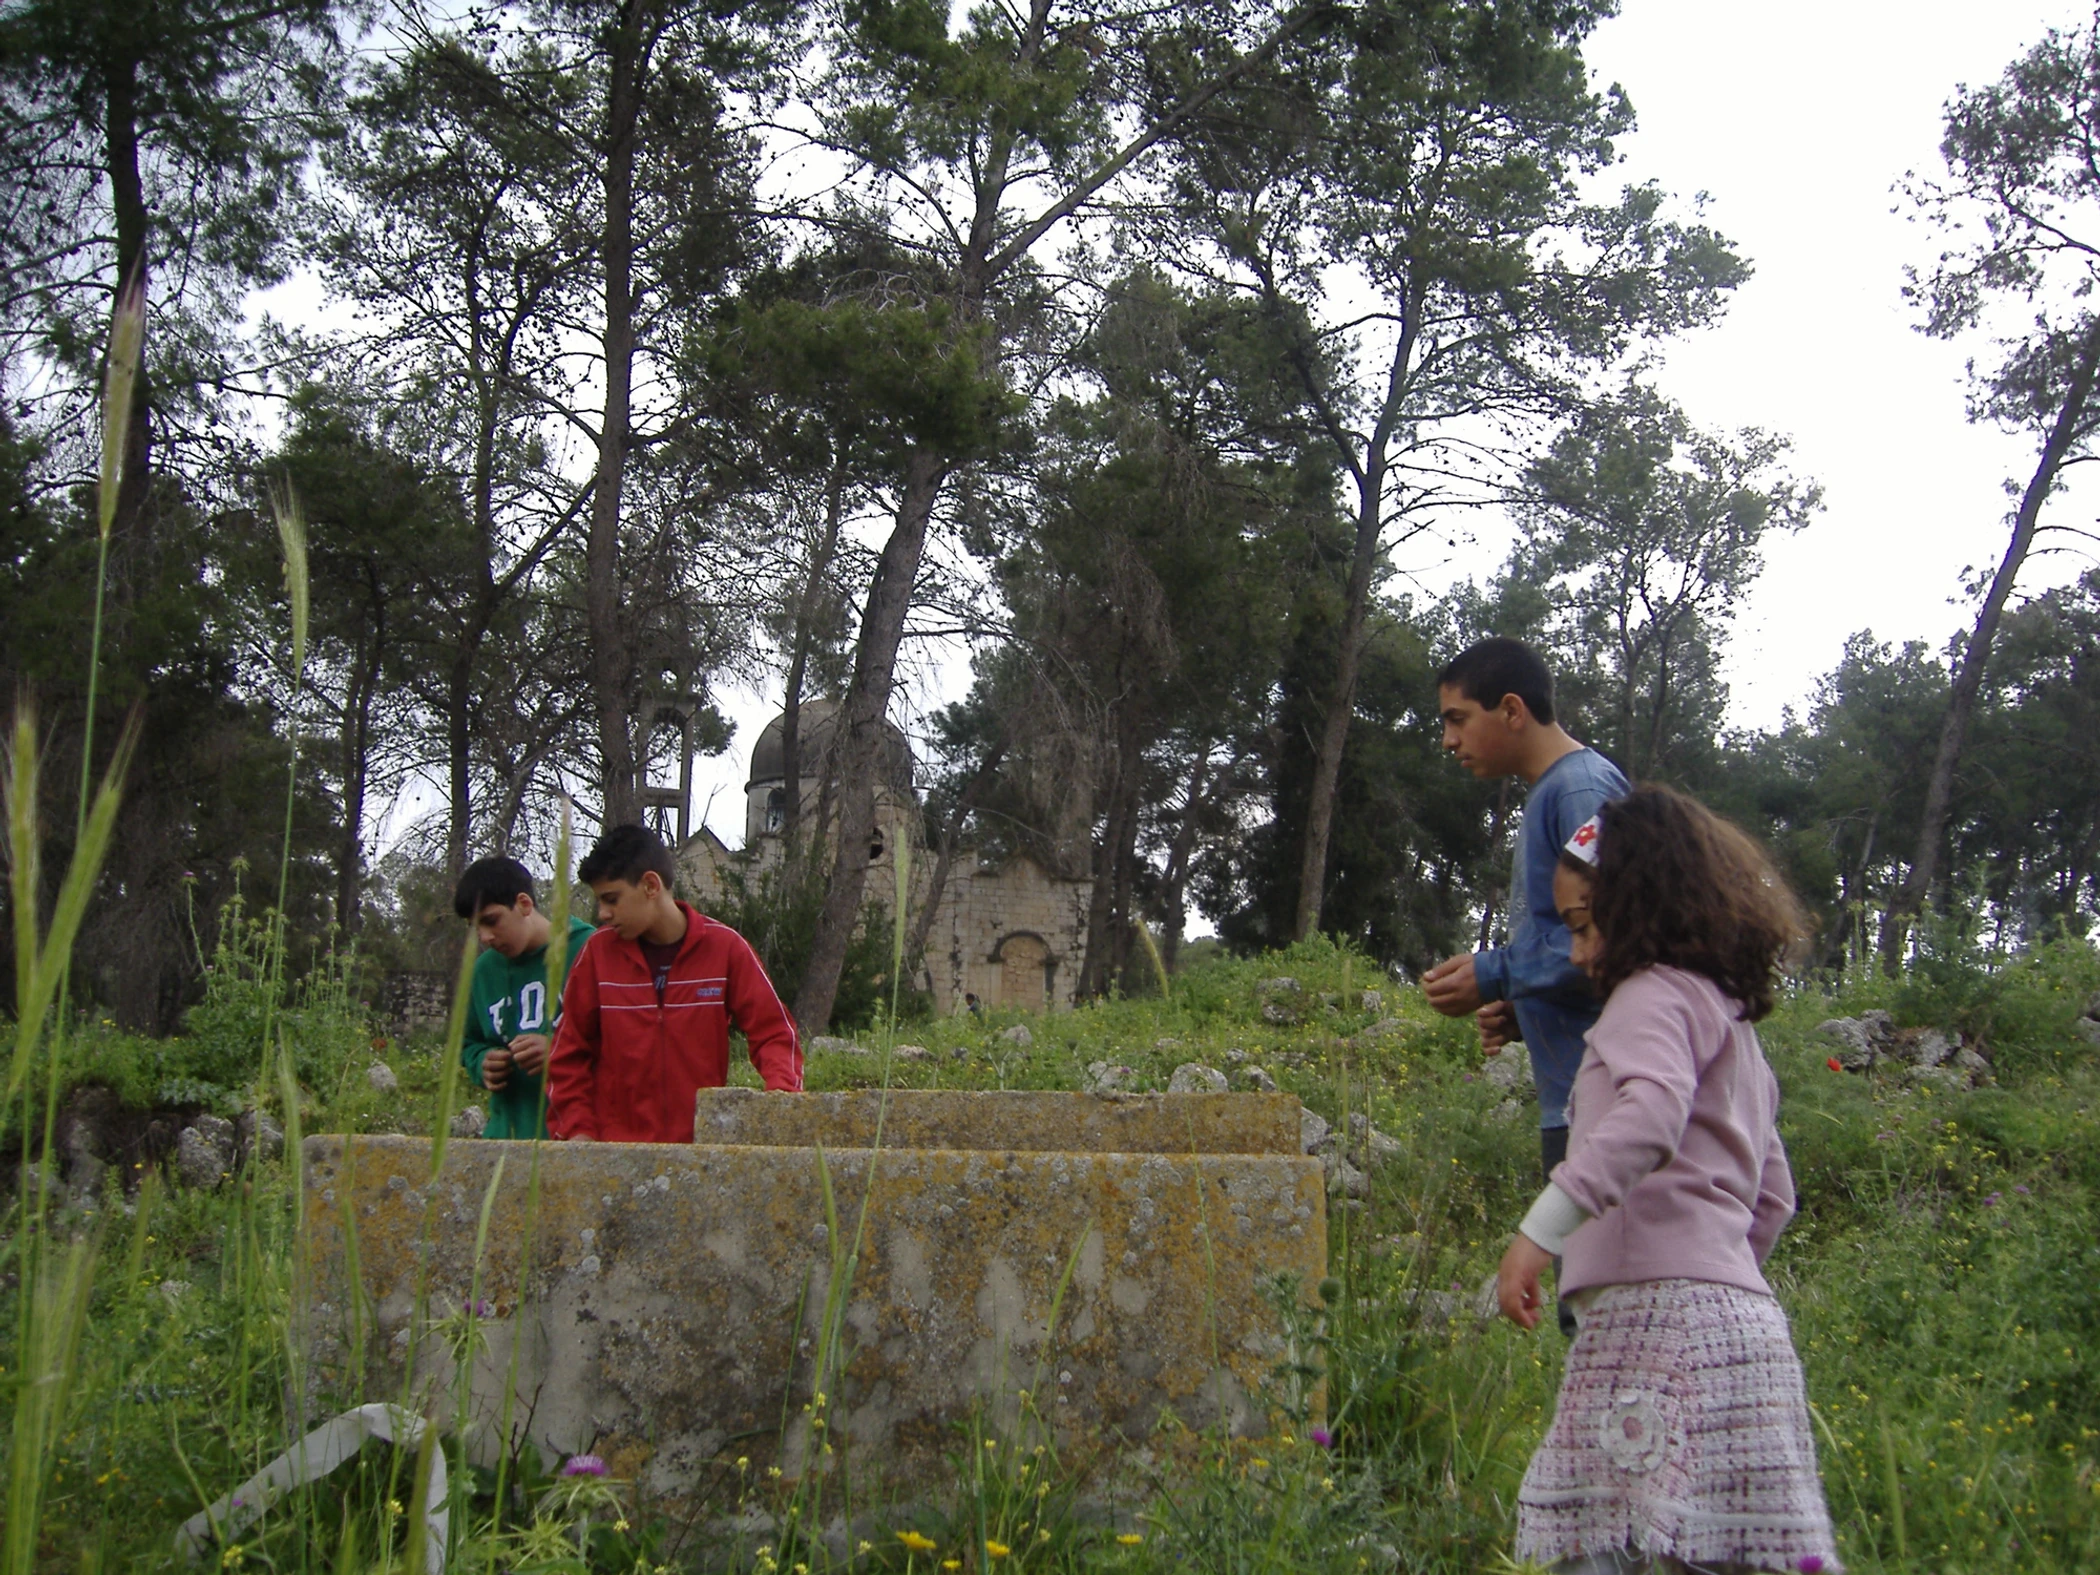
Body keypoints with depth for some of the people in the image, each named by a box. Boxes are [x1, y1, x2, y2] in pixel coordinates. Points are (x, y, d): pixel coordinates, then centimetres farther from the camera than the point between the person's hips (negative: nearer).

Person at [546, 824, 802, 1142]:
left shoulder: (725, 947, -1)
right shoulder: (599, 950, 3)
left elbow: (774, 1032, 2)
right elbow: (570, 1050, 9)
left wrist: (782, 1093, -16)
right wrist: (578, 1129, 0)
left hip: (703, 1147, -1)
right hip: (616, 1146, 1)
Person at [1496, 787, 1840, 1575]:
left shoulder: (1657, 993, -1)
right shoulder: (1731, 1022, 29)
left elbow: (1651, 1114, -23)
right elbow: (1771, 1195, 32)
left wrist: (1541, 1229, -29)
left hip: (1665, 1311, -10)